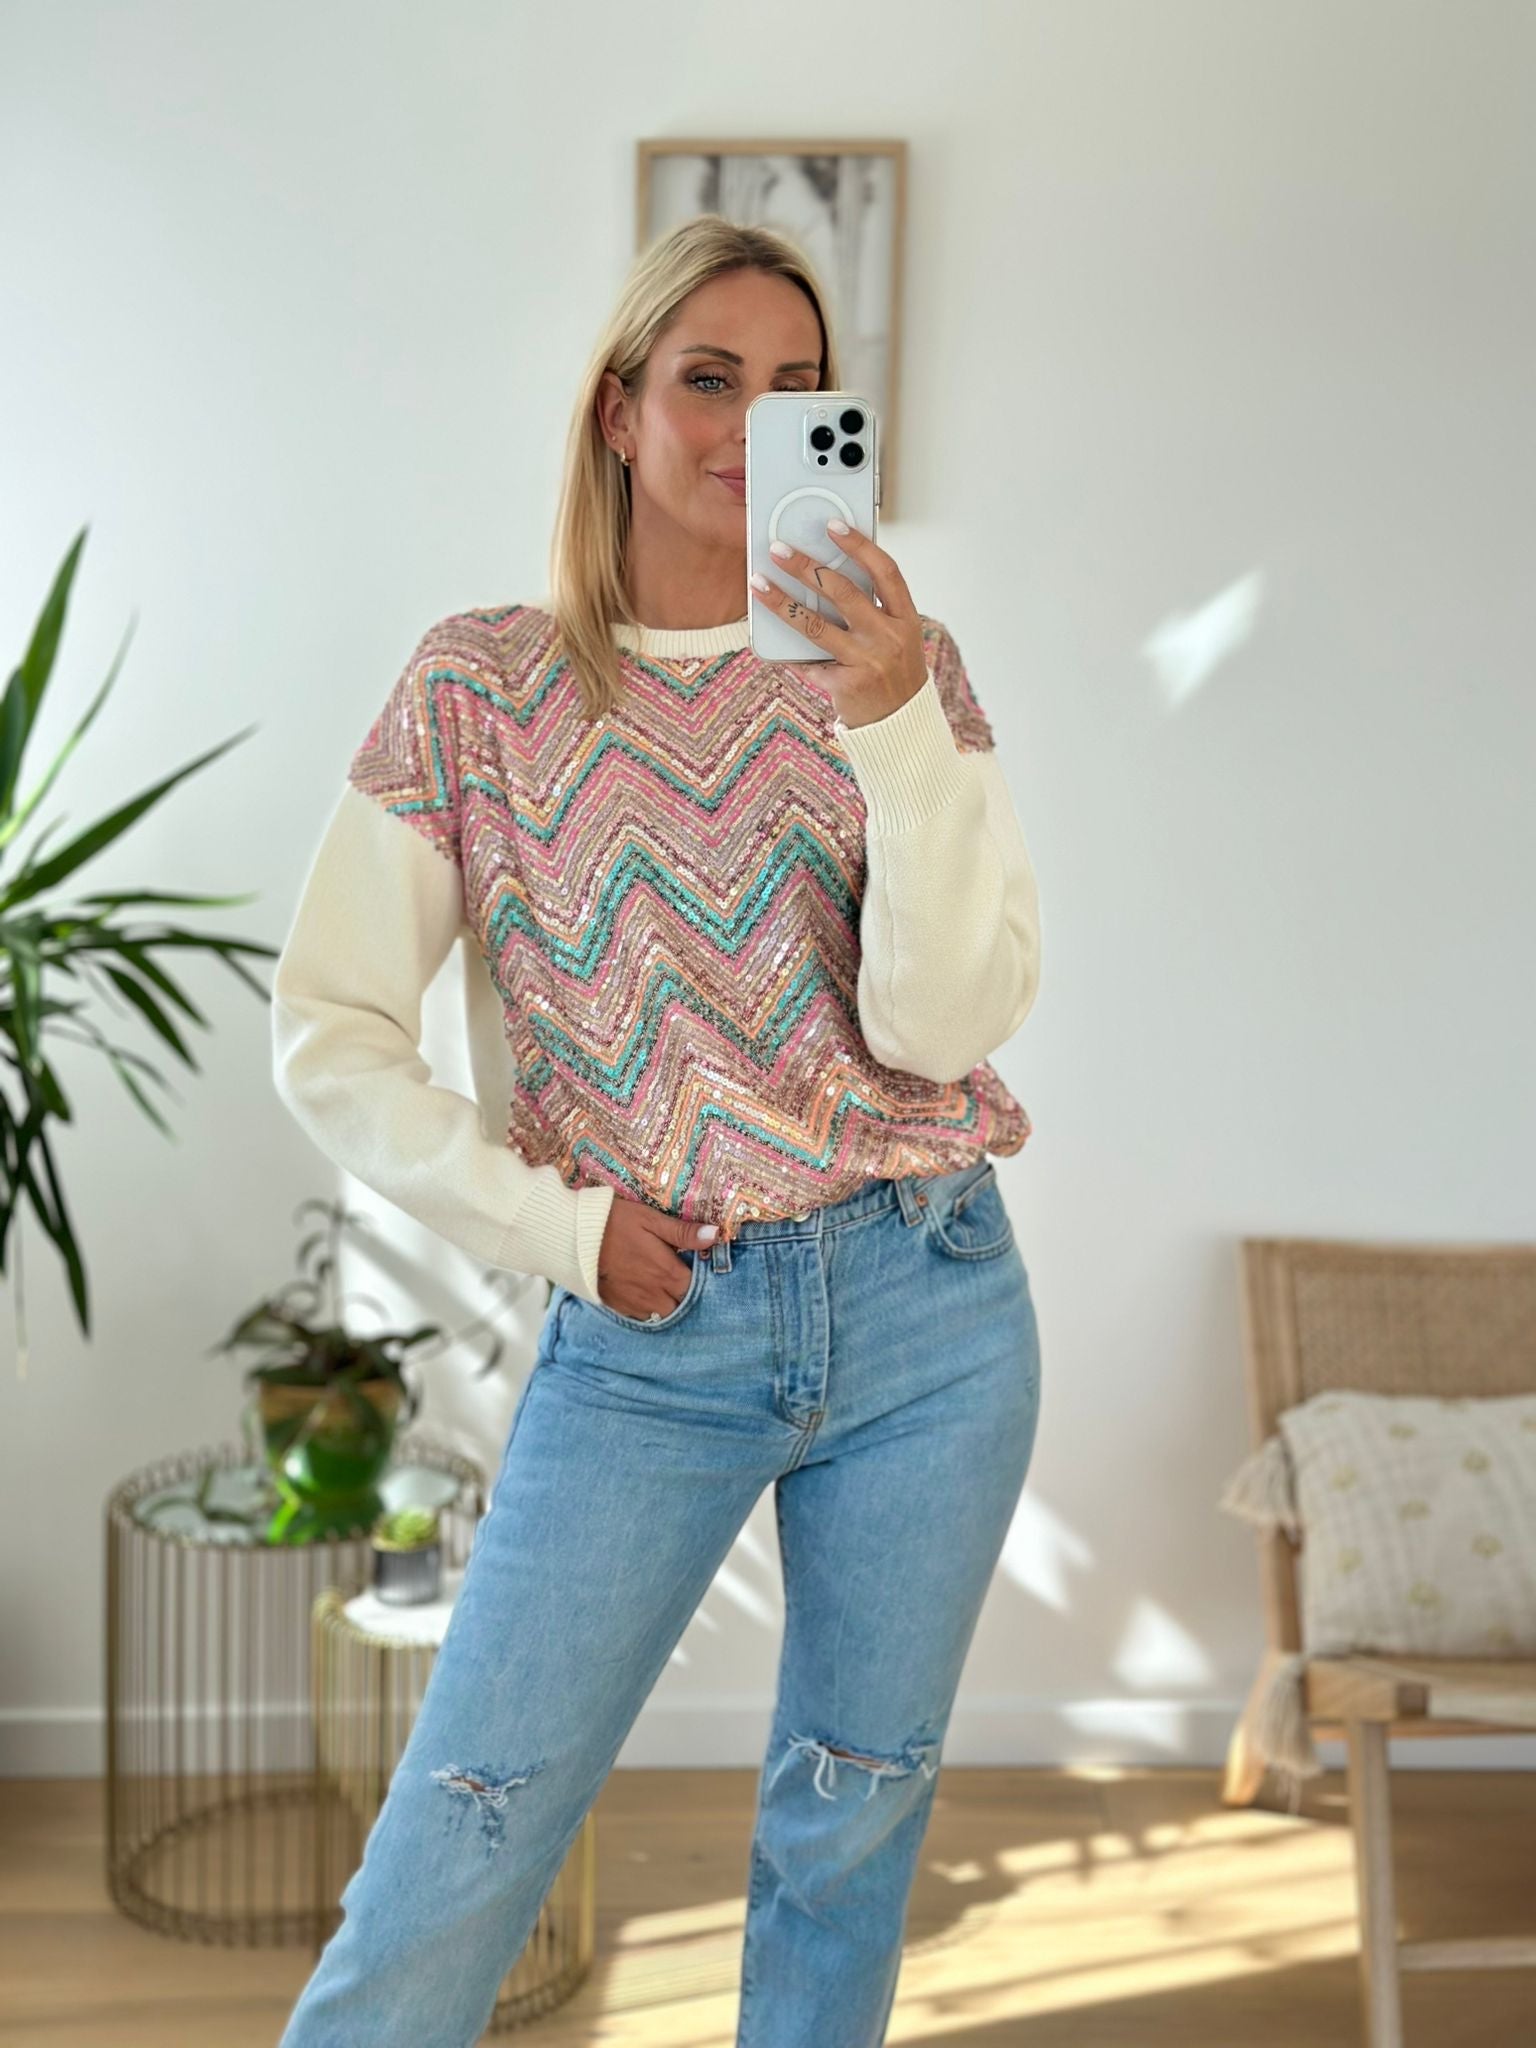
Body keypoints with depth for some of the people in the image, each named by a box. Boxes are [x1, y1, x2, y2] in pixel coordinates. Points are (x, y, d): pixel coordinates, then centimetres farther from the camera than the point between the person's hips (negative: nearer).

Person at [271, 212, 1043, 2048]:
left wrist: (894, 724, -22)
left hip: (925, 1311, 2)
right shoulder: (482, 682, -1)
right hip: (646, 1337, -1)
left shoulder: (903, 667, 2)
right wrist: (556, 1222, -7)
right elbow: (327, 1037, -1)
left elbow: (944, 1024, -11)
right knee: (443, 1881, -2)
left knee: (850, 1835, 15)